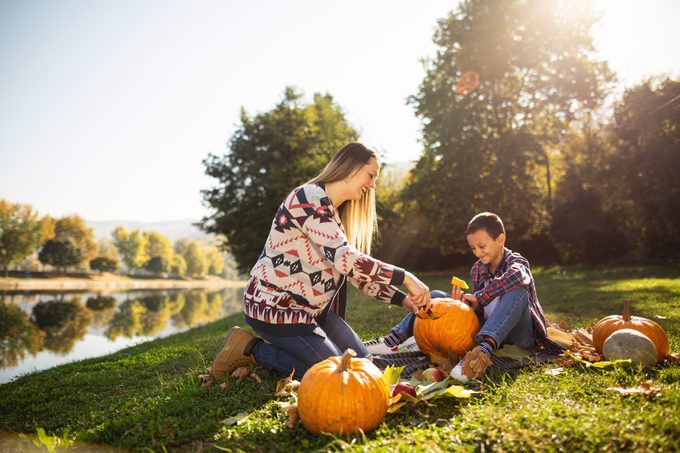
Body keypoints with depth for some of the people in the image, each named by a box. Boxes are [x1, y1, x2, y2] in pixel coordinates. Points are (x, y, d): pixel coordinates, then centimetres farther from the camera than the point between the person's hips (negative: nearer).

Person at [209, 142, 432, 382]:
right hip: (274, 307, -10)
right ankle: (250, 349, 1)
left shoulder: (335, 212, 12)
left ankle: (283, 345, 17)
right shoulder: (311, 199, -20)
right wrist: (405, 277, -26)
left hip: (311, 308, 10)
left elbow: (356, 269, 8)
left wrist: (402, 299, -1)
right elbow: (344, 259, -31)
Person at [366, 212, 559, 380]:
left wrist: (479, 297, -34)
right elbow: (479, 312, 6)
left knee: (516, 291, -36)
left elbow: (517, 276, -39)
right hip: (486, 329, 6)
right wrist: (465, 302, -16)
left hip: (520, 334, -6)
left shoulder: (516, 261, -11)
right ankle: (394, 340, -16)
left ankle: (483, 351, -53)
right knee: (436, 296, -1)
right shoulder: (477, 270, 7)